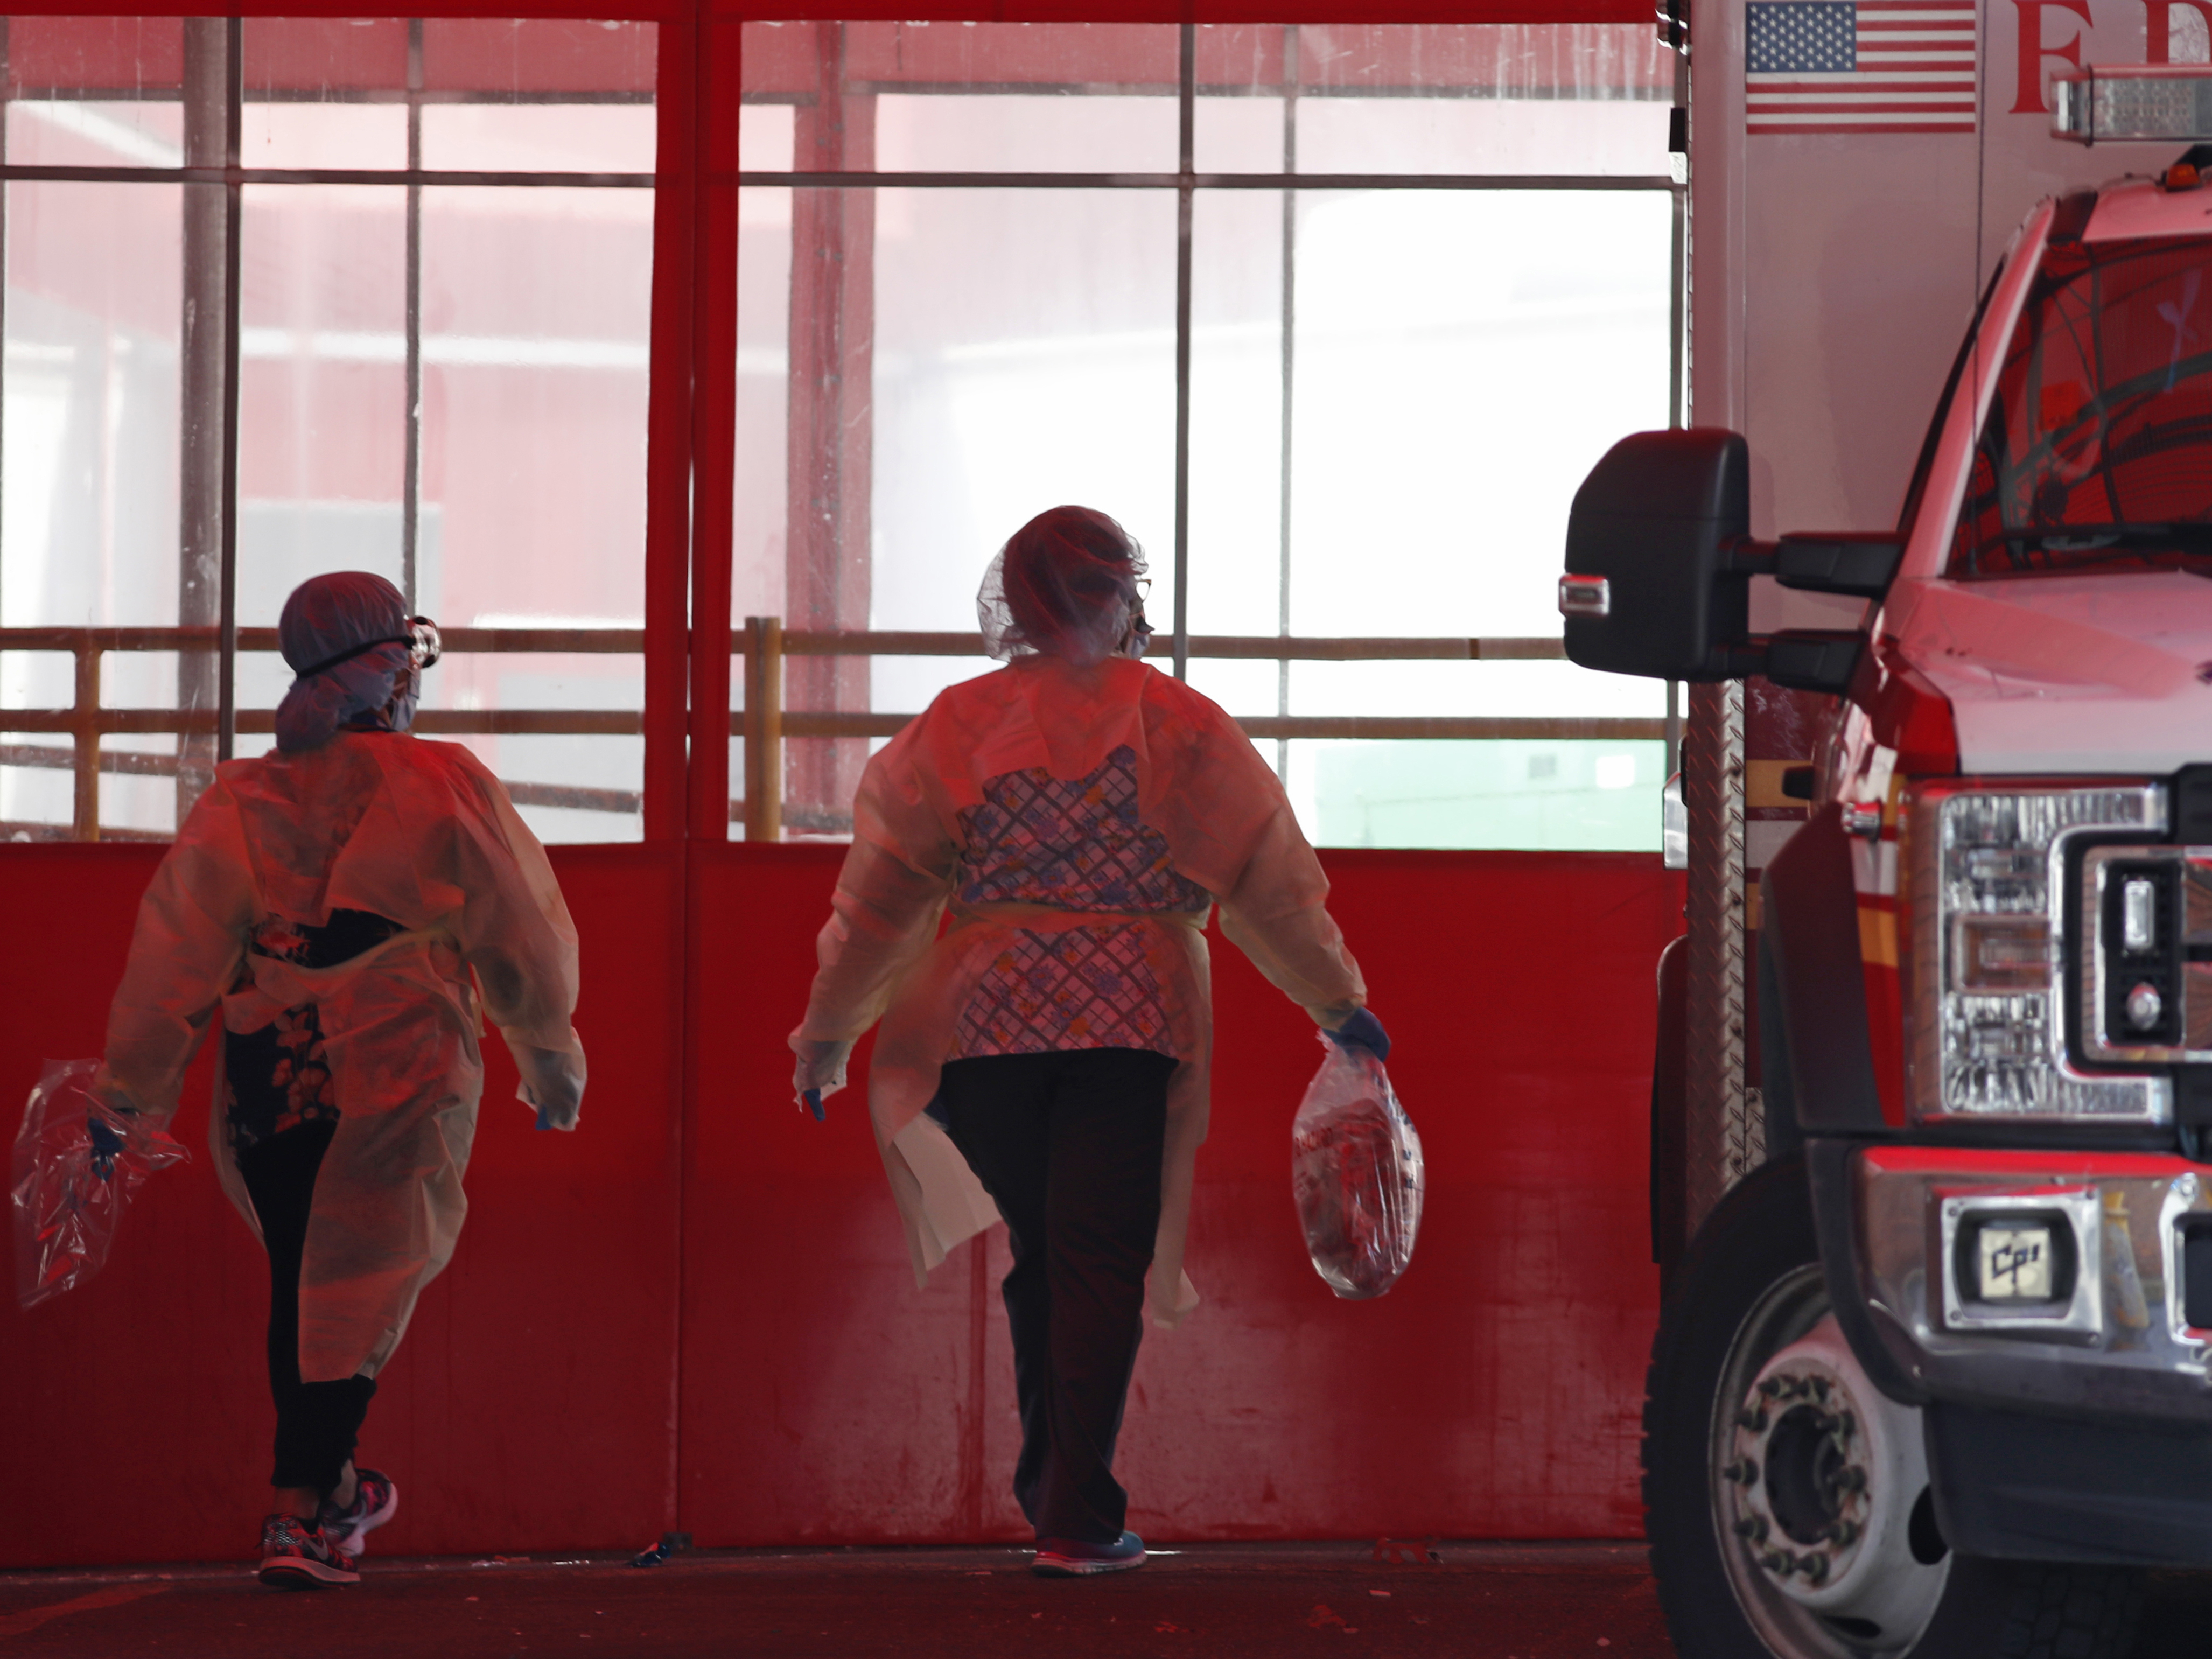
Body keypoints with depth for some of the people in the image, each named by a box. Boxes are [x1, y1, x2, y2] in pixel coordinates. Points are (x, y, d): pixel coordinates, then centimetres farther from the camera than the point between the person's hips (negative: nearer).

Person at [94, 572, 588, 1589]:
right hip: (395, 1078, -3)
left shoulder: (242, 798, 4)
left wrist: (132, 1084, 9)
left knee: (298, 1277, 17)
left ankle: (328, 1484, 28)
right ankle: (301, 1514, -4)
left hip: (269, 1075, 3)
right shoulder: (443, 785, -4)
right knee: (361, 1284, 1)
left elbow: (177, 944, 3)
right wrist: (552, 1060, 19)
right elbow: (519, 934, 4)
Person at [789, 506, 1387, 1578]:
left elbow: (879, 894, 5)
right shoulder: (1170, 722, 0)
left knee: (1041, 1258, 17)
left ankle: (1049, 1489, 22)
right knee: (1102, 1263, -2)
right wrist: (1338, 1004, 14)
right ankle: (1076, 1521, -8)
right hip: (1127, 1019, -2)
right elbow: (1264, 873, 4)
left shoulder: (956, 725, 4)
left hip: (984, 1022, 3)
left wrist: (826, 1034, 14)